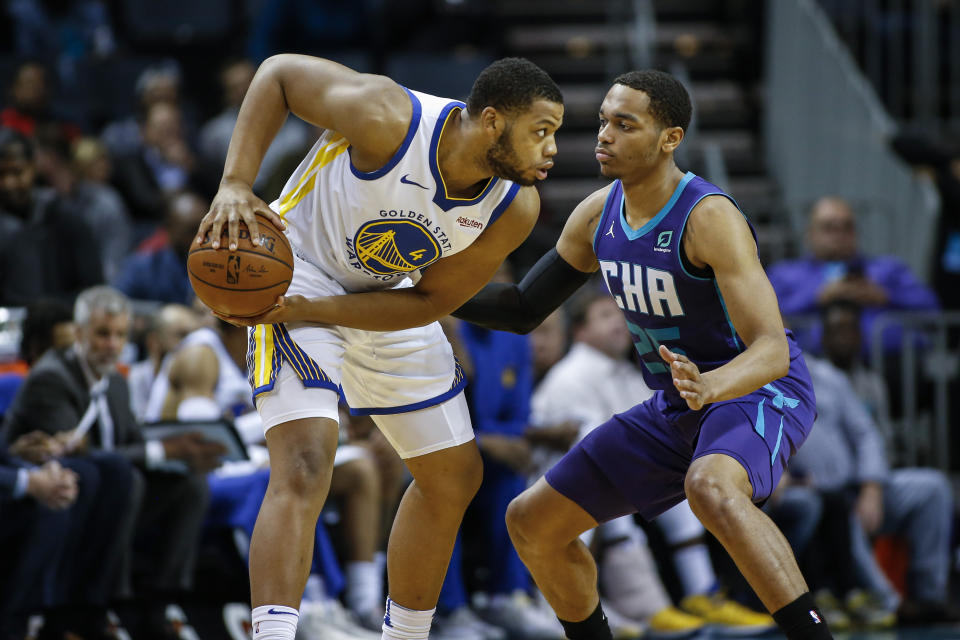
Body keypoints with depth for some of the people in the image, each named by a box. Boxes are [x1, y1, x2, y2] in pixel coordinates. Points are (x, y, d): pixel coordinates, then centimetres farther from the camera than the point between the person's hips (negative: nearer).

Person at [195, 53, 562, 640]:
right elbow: (280, 72, -19)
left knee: (454, 476, 13)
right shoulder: (388, 119, -33)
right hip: (300, 272, -7)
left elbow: (429, 302, -12)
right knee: (304, 467, -25)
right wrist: (235, 186, -28)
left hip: (391, 302, 7)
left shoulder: (515, 208, -18)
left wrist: (311, 310, -23)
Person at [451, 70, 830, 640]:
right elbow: (525, 309, 11)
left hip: (759, 394, -8)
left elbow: (772, 352, -33)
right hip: (677, 408, 8)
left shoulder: (709, 218, -26)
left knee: (710, 488, -42)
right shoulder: (597, 214, -2)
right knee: (532, 523, 6)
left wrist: (709, 386, -54)